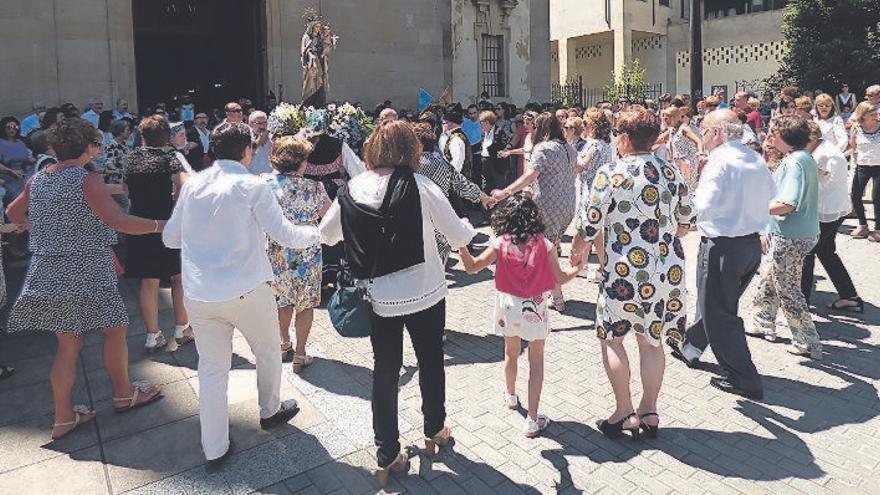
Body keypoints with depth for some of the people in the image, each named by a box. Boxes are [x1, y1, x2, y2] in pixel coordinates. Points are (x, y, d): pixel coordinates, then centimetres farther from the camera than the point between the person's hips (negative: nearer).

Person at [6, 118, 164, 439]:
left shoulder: (38, 180, 8)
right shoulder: (86, 180, -15)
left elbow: (12, 213, 24)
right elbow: (118, 222, -24)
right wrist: (159, 225, -17)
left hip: (49, 273, 7)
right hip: (86, 272, -7)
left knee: (68, 344, 13)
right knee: (115, 329, 12)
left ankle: (63, 417, 19)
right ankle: (123, 393, 27)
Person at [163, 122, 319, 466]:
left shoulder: (192, 184, 5)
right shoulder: (252, 186, -8)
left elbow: (170, 237, 11)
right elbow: (284, 235, -7)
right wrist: (316, 234, 11)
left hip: (198, 294, 4)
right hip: (248, 291, -4)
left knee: (212, 368, 13)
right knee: (268, 351, 22)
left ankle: (214, 450, 20)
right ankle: (270, 411, 42)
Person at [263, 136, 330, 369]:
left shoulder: (265, 182, -8)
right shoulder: (313, 188, -15)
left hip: (275, 254, 4)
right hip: (306, 256, -3)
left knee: (284, 300, 23)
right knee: (306, 305, 11)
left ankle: (284, 346, 35)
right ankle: (299, 356, 16)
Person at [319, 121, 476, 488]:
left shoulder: (352, 190, -4)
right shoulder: (419, 186, -14)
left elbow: (326, 234, 10)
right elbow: (458, 237, -9)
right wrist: (467, 227, 14)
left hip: (379, 298, 2)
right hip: (425, 293, -2)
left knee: (385, 372, 14)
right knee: (431, 361, 20)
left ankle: (387, 457, 23)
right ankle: (434, 431, 41)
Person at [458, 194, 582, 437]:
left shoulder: (500, 244, -11)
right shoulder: (544, 244, -12)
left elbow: (472, 267, -8)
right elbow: (559, 278, -7)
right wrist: (577, 268, 9)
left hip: (508, 307, 2)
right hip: (535, 309, -2)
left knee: (511, 353, 25)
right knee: (536, 360, 9)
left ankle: (510, 396, 50)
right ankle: (532, 420, 8)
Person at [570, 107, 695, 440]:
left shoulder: (611, 173, -11)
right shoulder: (672, 173, 5)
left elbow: (590, 225, -11)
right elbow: (686, 223, 13)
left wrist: (577, 252, 8)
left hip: (626, 271, -5)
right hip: (669, 270, 6)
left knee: (611, 338, 11)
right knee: (651, 340, 16)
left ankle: (625, 413, 15)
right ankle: (649, 411, 25)